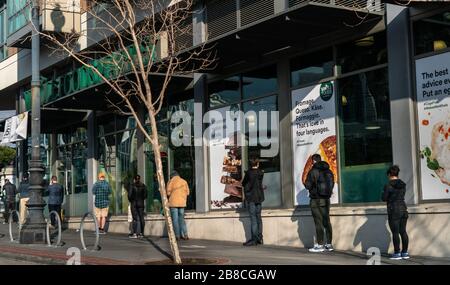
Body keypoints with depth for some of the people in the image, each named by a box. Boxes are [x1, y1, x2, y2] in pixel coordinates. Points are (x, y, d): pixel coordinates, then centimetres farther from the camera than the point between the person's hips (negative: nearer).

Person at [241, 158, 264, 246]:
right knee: (258, 217, 12)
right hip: (259, 197, 5)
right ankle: (260, 238, 15)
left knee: (253, 218, -6)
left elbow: (243, 183, -2)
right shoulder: (261, 173, 2)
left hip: (251, 197, -5)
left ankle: (254, 239, -8)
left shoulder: (248, 172, -11)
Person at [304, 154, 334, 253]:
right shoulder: (329, 171, 7)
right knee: (326, 221, 11)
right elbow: (332, 184, 13)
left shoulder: (313, 171, -13)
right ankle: (329, 244, 14)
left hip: (316, 200, -6)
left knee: (318, 222, -4)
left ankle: (320, 245, -4)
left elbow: (308, 185, -13)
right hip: (326, 199, 6)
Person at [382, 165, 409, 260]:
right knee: (403, 231, 10)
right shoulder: (403, 184, 7)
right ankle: (405, 252, 12)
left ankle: (397, 253, -1)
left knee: (395, 232, -2)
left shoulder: (388, 185, -11)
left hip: (393, 211, -6)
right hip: (403, 209, 6)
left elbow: (384, 198, -9)